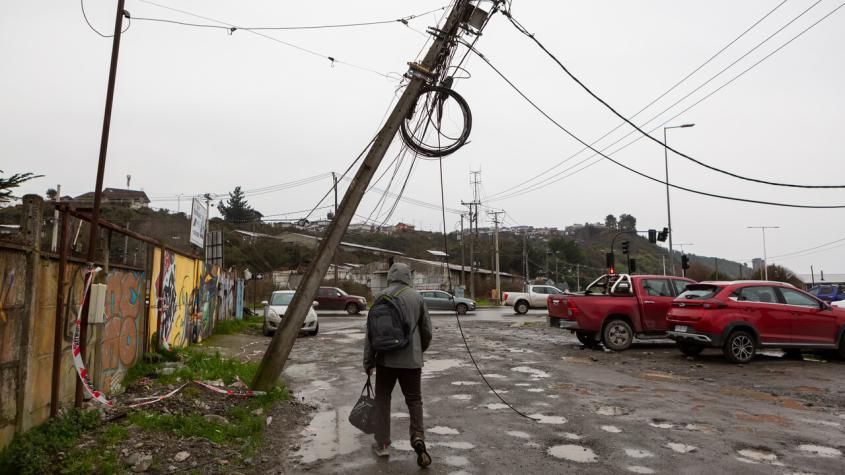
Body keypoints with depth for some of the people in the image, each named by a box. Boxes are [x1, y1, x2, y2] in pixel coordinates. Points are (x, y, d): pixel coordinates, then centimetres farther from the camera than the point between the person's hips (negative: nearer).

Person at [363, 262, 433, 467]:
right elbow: (426, 330, 8)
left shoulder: (382, 297, -6)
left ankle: (382, 444, 16)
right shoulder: (417, 297, 1)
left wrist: (368, 361, 1)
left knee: (382, 399, 13)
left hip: (386, 358, -1)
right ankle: (418, 437, -9)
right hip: (411, 359, 1)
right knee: (414, 399, 11)